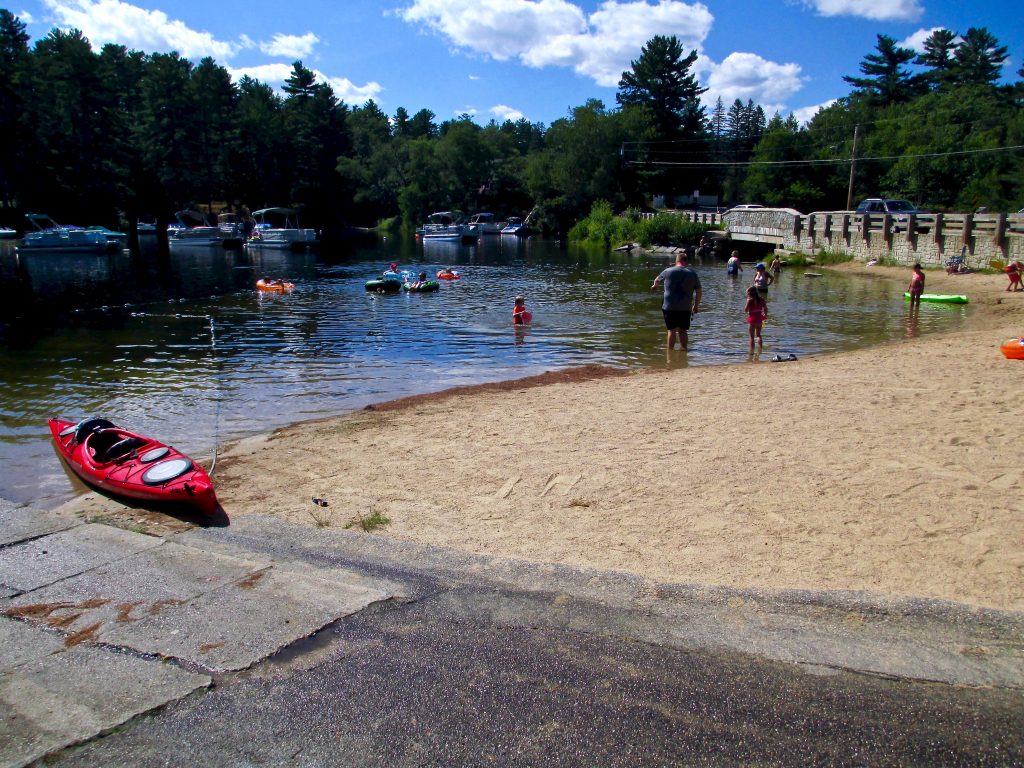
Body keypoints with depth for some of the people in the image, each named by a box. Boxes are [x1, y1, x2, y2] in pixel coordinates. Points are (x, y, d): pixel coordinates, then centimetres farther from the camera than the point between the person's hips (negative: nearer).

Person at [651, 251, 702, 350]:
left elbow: (657, 281, 20)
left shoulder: (668, 271, 1)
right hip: (686, 308, 2)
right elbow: (699, 292, 5)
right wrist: (696, 305, 17)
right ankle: (684, 349, 18)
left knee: (672, 330, 1)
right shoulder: (692, 273, 5)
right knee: (683, 330, 11)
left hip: (670, 307, -2)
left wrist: (654, 285, 43)